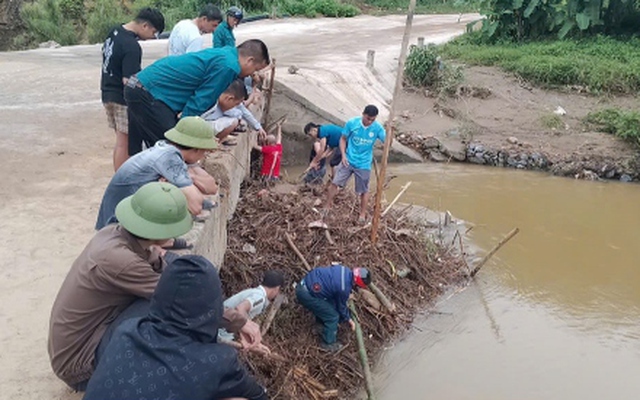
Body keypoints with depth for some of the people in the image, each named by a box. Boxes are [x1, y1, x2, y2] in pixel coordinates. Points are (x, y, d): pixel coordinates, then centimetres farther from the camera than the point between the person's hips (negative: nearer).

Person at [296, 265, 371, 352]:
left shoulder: (345, 270, 1)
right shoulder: (344, 288, -20)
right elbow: (341, 306, 0)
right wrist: (348, 319, 19)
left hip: (305, 282, 9)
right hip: (306, 294, -9)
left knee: (327, 305, 29)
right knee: (332, 316, 3)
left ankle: (320, 325, 49)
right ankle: (328, 344, 22)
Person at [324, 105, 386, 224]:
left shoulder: (377, 127, -12)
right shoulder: (352, 123, -12)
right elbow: (343, 139, -1)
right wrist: (343, 155, -11)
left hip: (364, 164, 0)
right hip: (348, 160, 0)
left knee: (364, 190, 11)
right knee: (335, 183, -2)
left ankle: (363, 214, 30)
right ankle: (327, 206, 18)